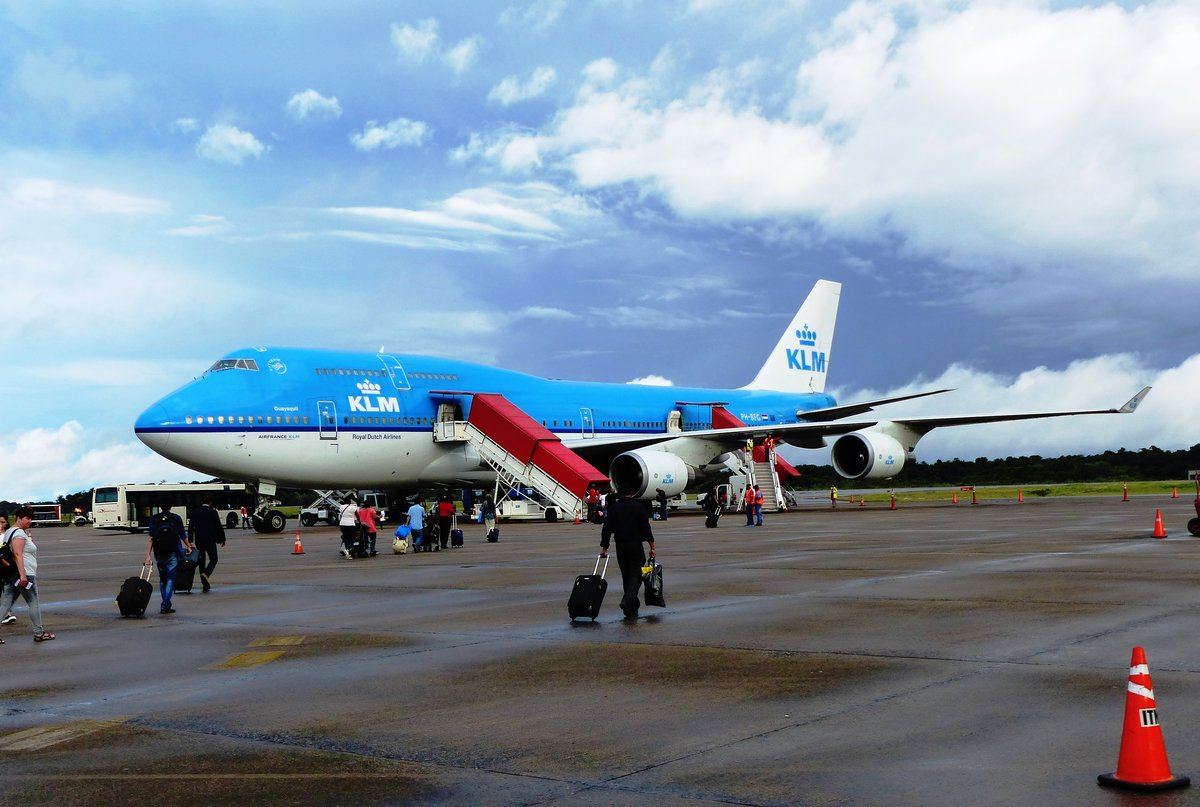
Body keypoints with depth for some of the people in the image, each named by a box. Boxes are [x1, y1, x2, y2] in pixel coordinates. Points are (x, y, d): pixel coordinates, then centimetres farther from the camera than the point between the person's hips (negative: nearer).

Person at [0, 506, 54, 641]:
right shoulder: (19, 533, -13)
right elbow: (18, 554, -21)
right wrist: (23, 575, -25)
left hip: (13, 574, 9)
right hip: (25, 574, -9)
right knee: (34, 604, 3)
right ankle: (39, 633, 11)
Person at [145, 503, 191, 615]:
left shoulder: (154, 519, 1)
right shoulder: (176, 518, -1)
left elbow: (150, 538, -7)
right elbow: (183, 536, 7)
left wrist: (148, 555, -9)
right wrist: (189, 547, 26)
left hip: (159, 553, 2)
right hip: (173, 552, -2)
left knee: (162, 579, 16)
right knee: (170, 579, -1)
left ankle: (165, 604, 20)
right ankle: (165, 606, -11)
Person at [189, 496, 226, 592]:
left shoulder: (196, 512, 3)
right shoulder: (213, 512, -6)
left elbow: (190, 526, 1)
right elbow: (219, 526, -6)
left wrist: (190, 541, 4)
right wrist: (222, 539, 4)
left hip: (199, 541, 3)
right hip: (210, 540, -3)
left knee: (201, 560, 11)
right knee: (213, 559, 7)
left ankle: (205, 584, 11)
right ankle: (206, 574, -22)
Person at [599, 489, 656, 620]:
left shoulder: (614, 508, 6)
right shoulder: (638, 506, -3)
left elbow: (606, 528, 5)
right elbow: (645, 527, -8)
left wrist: (604, 547, 10)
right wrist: (652, 547, -5)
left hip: (620, 546, 4)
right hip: (636, 546, -4)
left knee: (626, 576, 13)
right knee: (636, 575, -1)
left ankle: (632, 610, 14)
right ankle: (627, 601, -23)